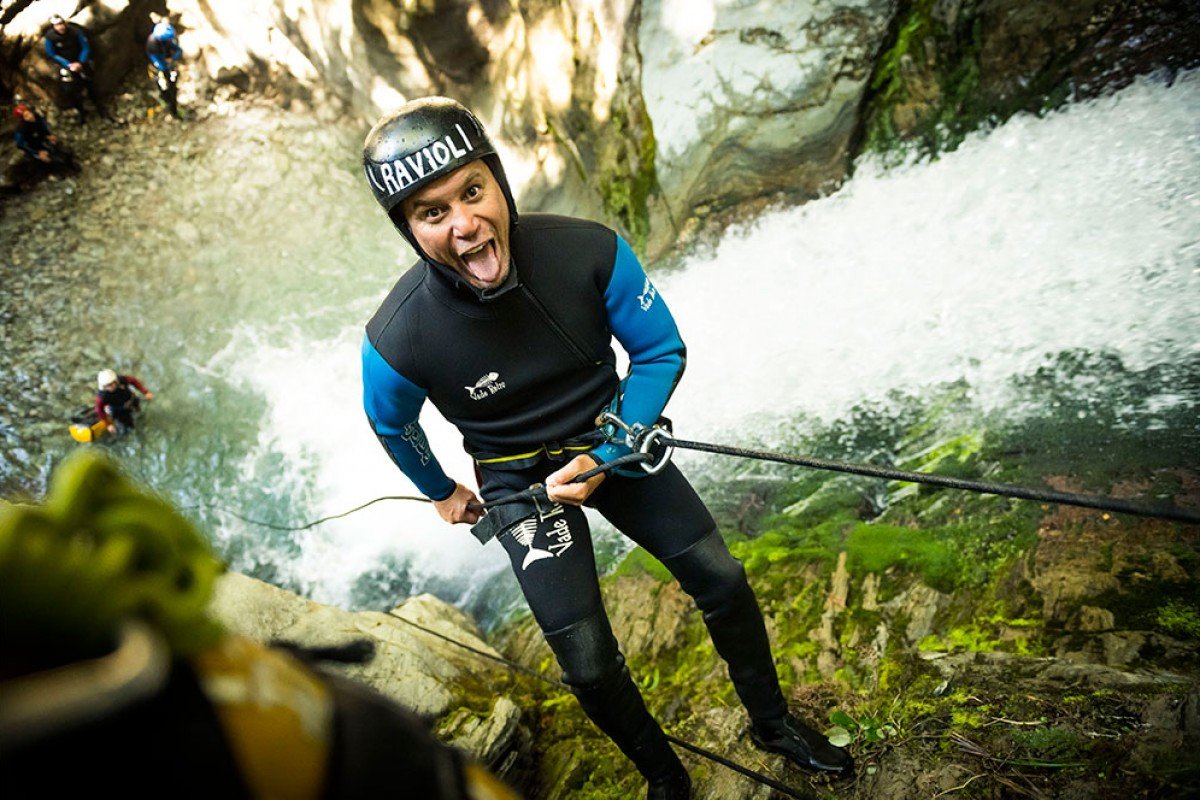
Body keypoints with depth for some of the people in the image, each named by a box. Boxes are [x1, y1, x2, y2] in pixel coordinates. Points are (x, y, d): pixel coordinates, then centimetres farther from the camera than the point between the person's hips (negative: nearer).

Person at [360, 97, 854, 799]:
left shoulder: (590, 250, -25)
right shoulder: (398, 341, -28)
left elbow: (662, 350, -9)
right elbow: (392, 426, -2)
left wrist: (605, 459, -16)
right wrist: (441, 492, 14)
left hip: (615, 443, 2)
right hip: (520, 481, -1)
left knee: (722, 579, 2)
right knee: (589, 665, -5)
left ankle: (773, 722, 32)